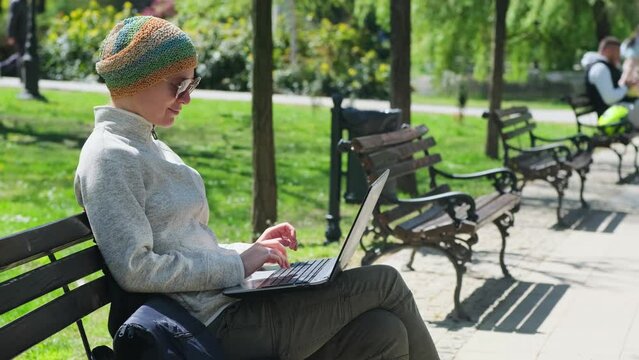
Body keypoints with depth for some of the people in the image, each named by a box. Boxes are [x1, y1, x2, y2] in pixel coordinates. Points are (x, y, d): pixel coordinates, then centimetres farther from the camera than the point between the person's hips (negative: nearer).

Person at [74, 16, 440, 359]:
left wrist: (250, 250, 8)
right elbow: (134, 269, -21)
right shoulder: (109, 156, -11)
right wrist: (237, 264, -17)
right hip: (219, 325, -9)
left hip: (231, 302, 9)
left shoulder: (148, 146, 19)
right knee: (384, 282, -5)